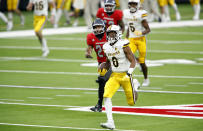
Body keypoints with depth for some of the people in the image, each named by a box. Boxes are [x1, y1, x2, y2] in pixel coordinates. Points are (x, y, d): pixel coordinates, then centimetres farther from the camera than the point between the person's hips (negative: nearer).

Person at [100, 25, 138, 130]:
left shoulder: (123, 45, -15)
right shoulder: (106, 47, 2)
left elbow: (133, 61, -14)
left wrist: (128, 74, -24)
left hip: (125, 76, -4)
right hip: (114, 76, 4)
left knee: (131, 102, 7)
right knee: (107, 96, -21)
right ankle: (110, 122, -22)